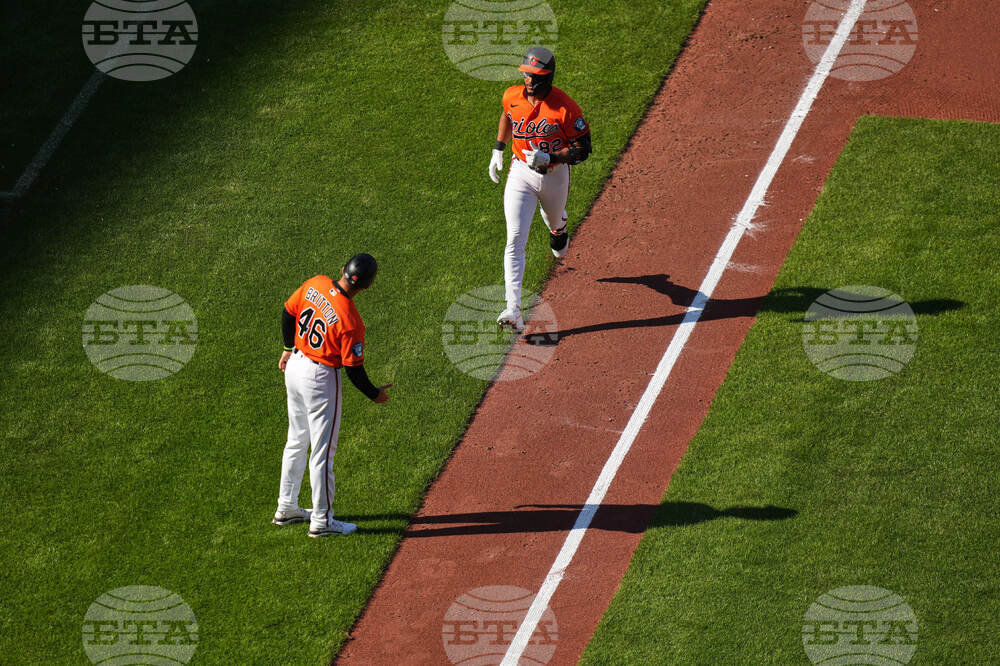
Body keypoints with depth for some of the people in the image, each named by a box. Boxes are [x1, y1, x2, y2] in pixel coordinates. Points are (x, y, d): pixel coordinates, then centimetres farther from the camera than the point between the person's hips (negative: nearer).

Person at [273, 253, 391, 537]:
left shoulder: (314, 284, -9)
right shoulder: (349, 321, -27)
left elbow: (288, 313, 7)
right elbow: (354, 369, -19)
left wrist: (289, 349, 23)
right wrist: (375, 394, -2)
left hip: (295, 365, 8)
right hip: (320, 377, -8)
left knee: (297, 441, 22)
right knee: (323, 450, 4)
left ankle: (286, 508, 33)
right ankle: (322, 521, 12)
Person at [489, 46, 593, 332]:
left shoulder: (564, 107, -20)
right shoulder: (512, 97, -7)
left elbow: (582, 149, -15)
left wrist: (549, 158, -28)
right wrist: (498, 150, 15)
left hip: (555, 175, -1)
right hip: (521, 173, 1)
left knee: (553, 220, 28)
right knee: (515, 241, -13)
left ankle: (558, 232, 71)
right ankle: (513, 310, -21)